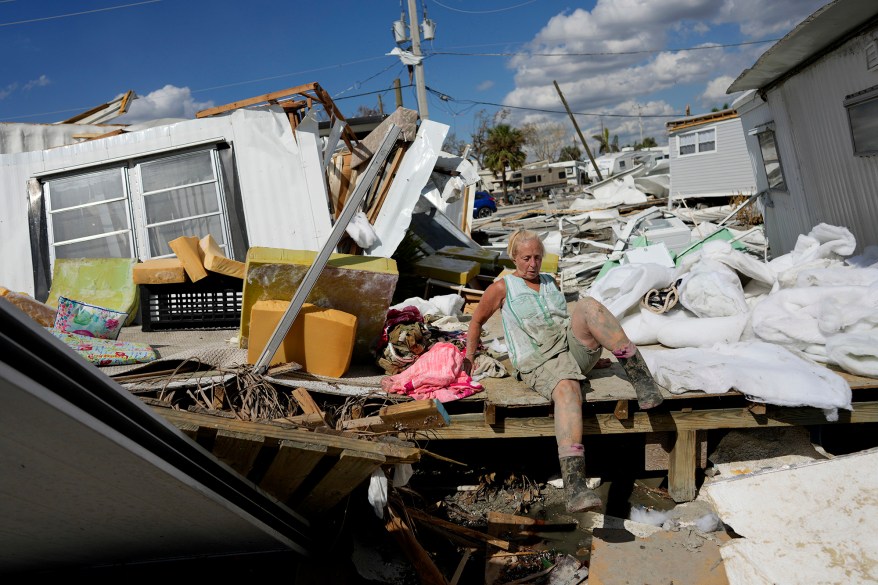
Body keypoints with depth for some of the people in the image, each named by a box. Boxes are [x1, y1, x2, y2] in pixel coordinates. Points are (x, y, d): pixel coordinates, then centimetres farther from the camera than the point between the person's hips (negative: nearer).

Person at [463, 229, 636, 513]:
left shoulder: (550, 282, 24)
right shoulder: (502, 287, 9)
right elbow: (477, 320, 18)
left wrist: (590, 353, 29)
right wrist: (468, 358, 14)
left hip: (573, 345, 5)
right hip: (541, 362, -5)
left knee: (588, 305, -27)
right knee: (567, 390, -41)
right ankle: (574, 487, -57)